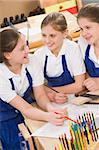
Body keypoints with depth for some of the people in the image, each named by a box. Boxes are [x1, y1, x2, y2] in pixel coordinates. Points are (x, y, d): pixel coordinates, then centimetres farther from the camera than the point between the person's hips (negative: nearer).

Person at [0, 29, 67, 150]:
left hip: (30, 110, 3)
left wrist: (50, 107, -35)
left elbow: (40, 95, -12)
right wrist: (48, 117, -48)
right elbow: (24, 108, -29)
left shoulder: (31, 61, -18)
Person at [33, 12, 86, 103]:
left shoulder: (73, 49, -13)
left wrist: (50, 90, -9)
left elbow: (79, 85, -10)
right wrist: (50, 95, -21)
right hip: (51, 102, 2)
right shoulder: (39, 54, -6)